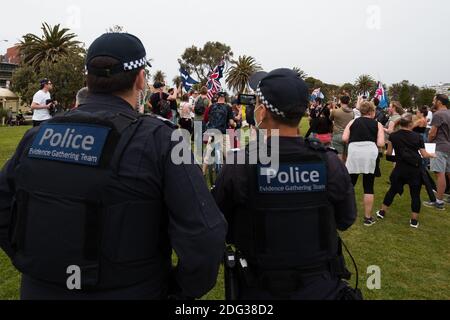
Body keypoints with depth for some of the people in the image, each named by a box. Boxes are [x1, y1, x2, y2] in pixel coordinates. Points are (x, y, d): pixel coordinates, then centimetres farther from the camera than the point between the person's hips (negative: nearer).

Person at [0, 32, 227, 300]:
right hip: (130, 292, -3)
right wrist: (182, 290, -8)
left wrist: (33, 266, 12)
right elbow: (205, 236, -24)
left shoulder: (37, 135, -5)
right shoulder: (158, 139, -19)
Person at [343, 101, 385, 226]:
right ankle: (368, 218, 15)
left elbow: (344, 138, 4)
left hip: (354, 153, 1)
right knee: (368, 187, 8)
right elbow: (380, 144, 2)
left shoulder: (353, 122, 15)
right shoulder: (377, 124, 13)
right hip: (370, 154, -1)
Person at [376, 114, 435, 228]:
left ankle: (382, 212, 24)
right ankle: (414, 220, 11)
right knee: (415, 194, 7)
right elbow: (424, 155, -1)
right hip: (415, 169, -1)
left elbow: (389, 153, 4)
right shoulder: (418, 137, -6)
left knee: (393, 190, 16)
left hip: (400, 168, 1)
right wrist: (432, 155, 20)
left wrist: (385, 152, 26)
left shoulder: (393, 136, -4)